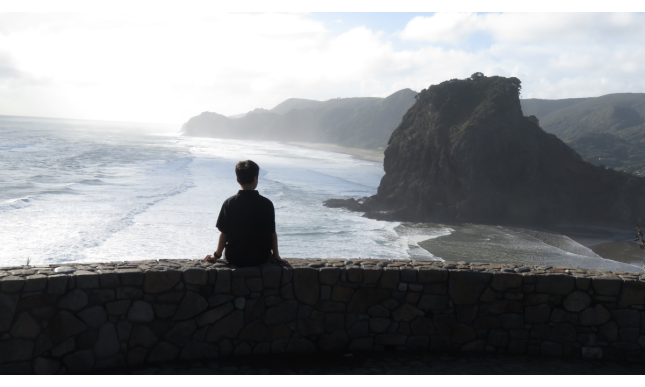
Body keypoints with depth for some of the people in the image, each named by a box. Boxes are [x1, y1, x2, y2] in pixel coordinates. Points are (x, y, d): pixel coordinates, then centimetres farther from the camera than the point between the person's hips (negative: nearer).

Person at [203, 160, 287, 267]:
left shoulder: (229, 203, -10)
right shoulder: (266, 204, -9)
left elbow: (223, 233, -5)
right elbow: (272, 233, -4)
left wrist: (217, 255, 9)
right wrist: (276, 255, 11)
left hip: (235, 259, 0)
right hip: (261, 258, 0)